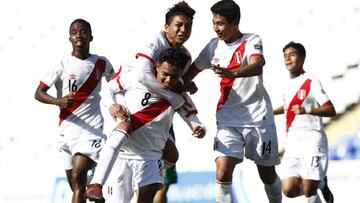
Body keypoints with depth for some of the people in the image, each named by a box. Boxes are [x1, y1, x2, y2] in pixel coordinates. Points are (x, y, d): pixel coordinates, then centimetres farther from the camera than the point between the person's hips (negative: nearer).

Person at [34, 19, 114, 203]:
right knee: (75, 185, 10)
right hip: (67, 130, 1)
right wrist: (59, 101, -26)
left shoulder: (102, 63, 4)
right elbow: (38, 93, -8)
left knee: (78, 177, -21)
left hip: (92, 128, -1)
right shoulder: (63, 65, -4)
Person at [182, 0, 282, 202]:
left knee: (268, 175, 8)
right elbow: (192, 71, 17)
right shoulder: (214, 45, 5)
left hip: (258, 116, -3)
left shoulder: (252, 41, -11)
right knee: (223, 171, -16)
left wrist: (232, 73, -50)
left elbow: (257, 66, -32)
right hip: (228, 119, 3)